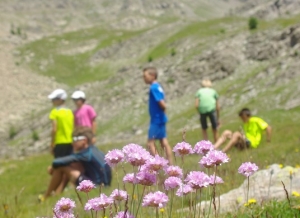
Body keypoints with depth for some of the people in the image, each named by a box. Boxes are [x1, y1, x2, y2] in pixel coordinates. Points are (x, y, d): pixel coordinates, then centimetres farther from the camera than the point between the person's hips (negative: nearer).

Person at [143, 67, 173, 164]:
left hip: (156, 120, -9)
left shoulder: (154, 88, -18)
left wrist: (162, 112, -5)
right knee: (164, 142, 11)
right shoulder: (158, 86, 10)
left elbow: (162, 104, -23)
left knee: (150, 143, -4)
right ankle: (170, 165, 13)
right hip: (160, 119, 9)